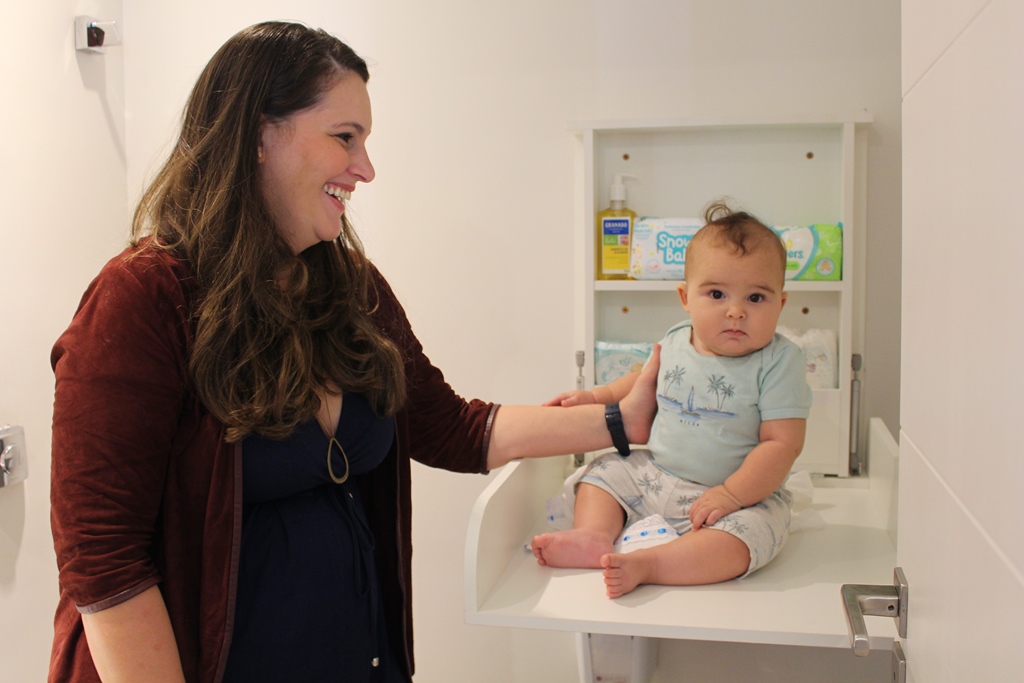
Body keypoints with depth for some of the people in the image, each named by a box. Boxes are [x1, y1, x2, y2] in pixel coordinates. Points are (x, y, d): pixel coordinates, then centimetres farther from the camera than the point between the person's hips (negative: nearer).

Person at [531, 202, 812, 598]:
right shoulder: (675, 344, 0)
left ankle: (645, 564, -39)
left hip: (745, 492, -6)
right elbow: (647, 381, 24)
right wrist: (595, 397, 19)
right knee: (603, 473, 4)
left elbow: (782, 444, -19)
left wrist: (731, 494, -27)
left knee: (748, 532, -33)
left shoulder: (779, 363, -16)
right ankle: (595, 535, -19)